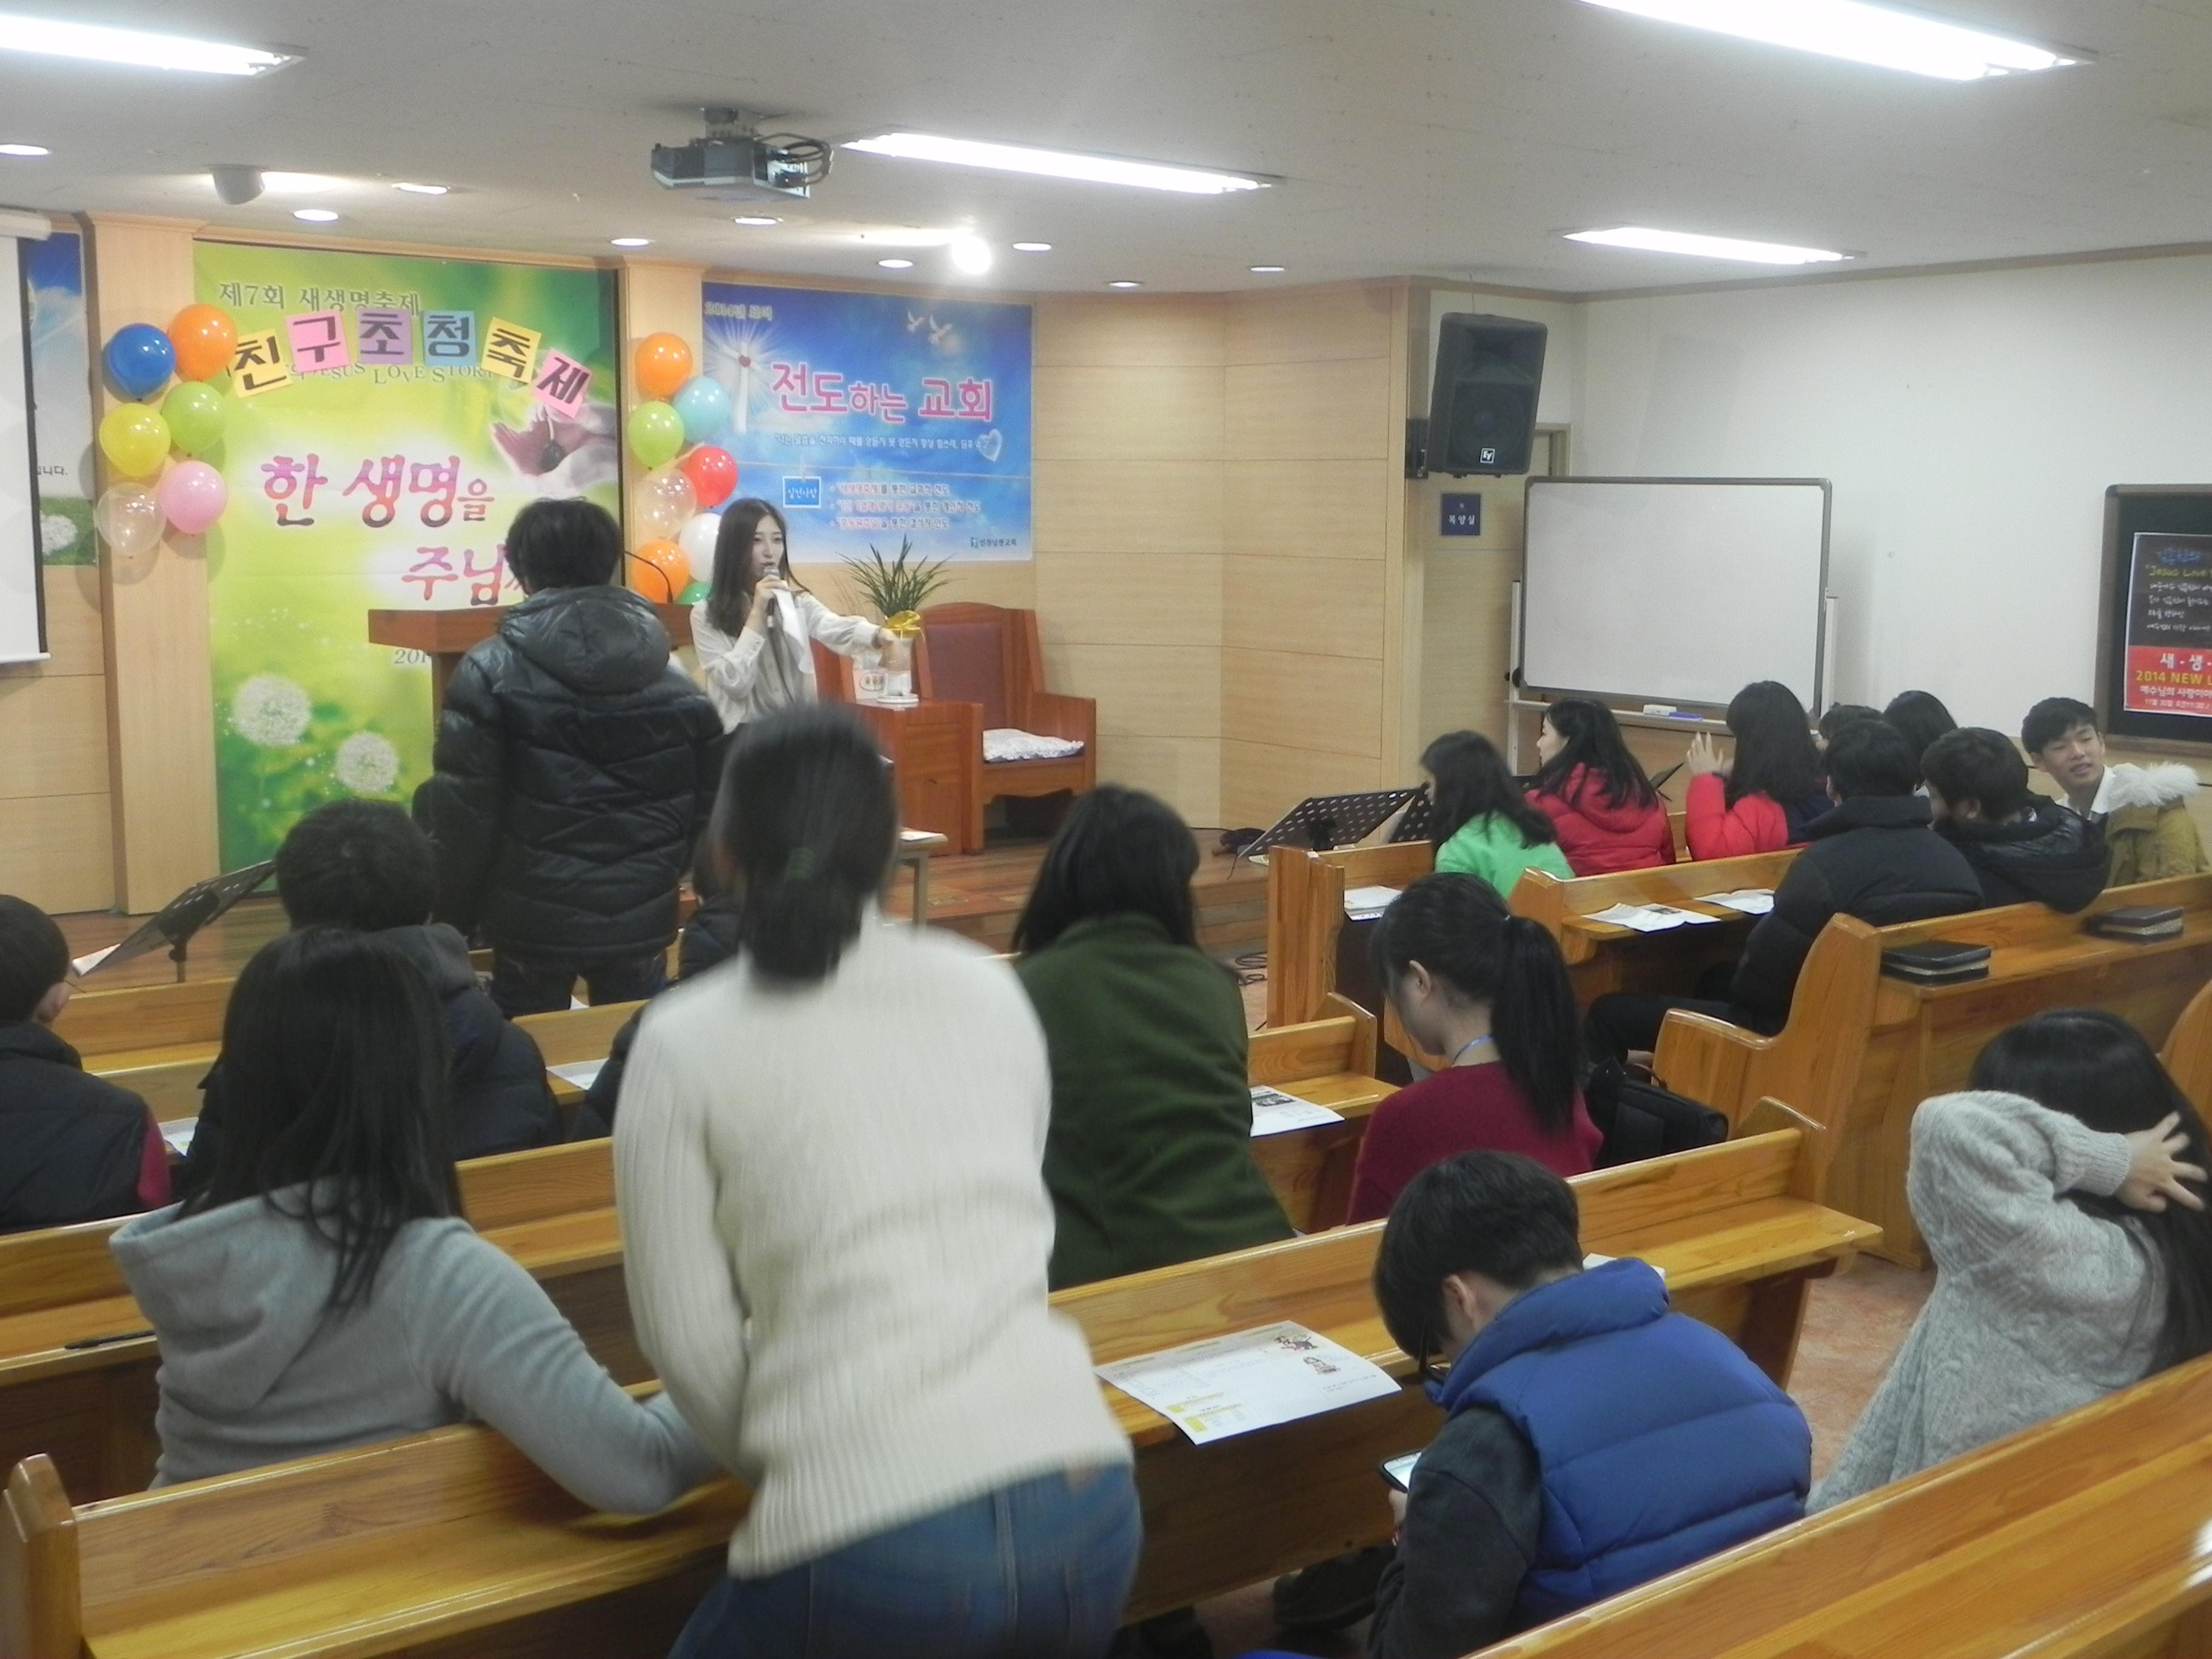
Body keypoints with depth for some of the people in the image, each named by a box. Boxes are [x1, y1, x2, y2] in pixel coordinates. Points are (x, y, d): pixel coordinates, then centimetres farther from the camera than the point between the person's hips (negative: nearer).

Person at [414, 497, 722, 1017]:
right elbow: (707, 803, 6)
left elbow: (462, 810, -9)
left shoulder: (491, 672, -9)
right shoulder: (673, 678, 3)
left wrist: (452, 919, 2)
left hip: (536, 919, -3)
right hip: (641, 917, 3)